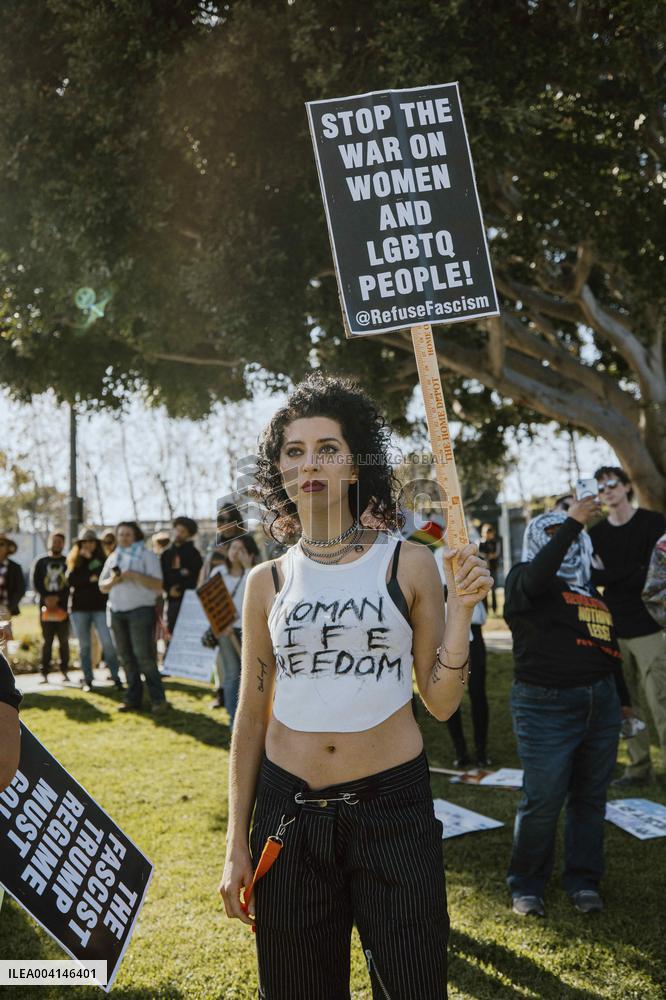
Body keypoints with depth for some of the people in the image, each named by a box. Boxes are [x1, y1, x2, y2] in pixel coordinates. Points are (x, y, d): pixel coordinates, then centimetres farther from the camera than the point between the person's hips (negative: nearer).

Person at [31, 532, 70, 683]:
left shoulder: (68, 562, 8)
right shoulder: (40, 562, 10)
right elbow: (35, 583, 2)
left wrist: (57, 597, -14)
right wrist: (46, 598, -13)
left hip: (63, 606, 0)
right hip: (45, 606, 0)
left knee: (64, 640, 1)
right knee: (47, 641, 0)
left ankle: (64, 671, 9)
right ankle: (44, 673, 2)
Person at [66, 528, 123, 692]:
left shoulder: (102, 560, 7)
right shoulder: (74, 561, 8)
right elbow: (72, 580, -8)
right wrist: (90, 578, -13)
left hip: (100, 606, -1)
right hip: (79, 607, 1)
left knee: (108, 643, -12)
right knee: (84, 645, 5)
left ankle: (116, 677, -7)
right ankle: (87, 679, 12)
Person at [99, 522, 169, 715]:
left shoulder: (147, 555, 0)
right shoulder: (113, 558, 16)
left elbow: (158, 585, -8)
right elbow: (102, 587, 16)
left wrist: (135, 575, -18)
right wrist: (113, 580, -6)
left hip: (140, 610, -5)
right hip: (117, 612, 6)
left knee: (143, 655, -12)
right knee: (126, 657, 5)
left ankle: (158, 699, -7)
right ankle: (133, 698, 11)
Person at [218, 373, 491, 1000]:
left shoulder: (408, 564, -1)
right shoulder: (268, 582, 4)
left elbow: (441, 703, -1)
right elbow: (251, 716, 8)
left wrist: (460, 611, -14)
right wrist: (236, 843, 7)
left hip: (393, 806, -1)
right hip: (290, 810, 2)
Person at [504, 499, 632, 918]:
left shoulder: (590, 589, 19)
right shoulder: (524, 579, -1)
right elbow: (537, 576, -26)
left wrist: (623, 697, 28)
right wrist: (572, 523, -25)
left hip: (601, 705, 6)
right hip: (547, 707, -6)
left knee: (590, 797, 10)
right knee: (543, 800, -3)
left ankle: (584, 880, 23)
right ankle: (527, 885, 12)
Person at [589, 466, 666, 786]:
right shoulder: (596, 533, 12)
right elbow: (590, 577, 2)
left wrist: (611, 576, -12)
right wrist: (632, 573, -10)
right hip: (613, 629, 4)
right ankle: (638, 767, 14)